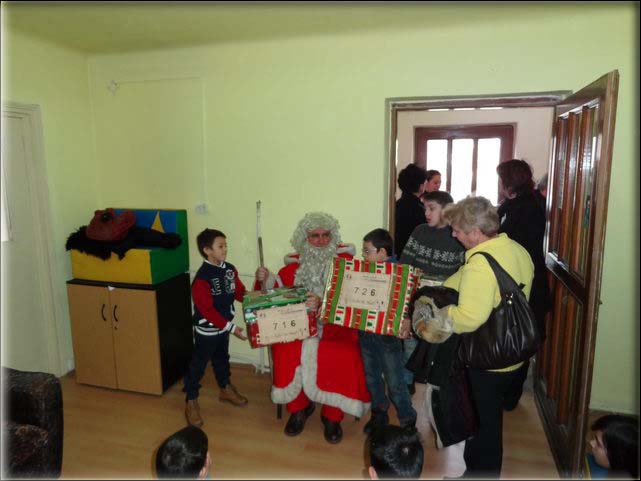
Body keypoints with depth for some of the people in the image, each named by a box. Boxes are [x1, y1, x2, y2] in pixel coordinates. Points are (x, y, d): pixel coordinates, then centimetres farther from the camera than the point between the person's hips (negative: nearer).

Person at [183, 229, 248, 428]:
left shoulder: (230, 269, -3)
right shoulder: (202, 279, -26)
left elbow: (240, 292, 6)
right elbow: (207, 311, -26)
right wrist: (231, 328, -26)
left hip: (223, 327, 7)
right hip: (207, 330, -7)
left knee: (221, 359, 25)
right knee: (198, 365, 8)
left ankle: (225, 389, 45)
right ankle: (191, 402, 24)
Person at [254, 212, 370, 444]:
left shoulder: (344, 260, 1)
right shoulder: (295, 264, 13)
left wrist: (323, 303, -29)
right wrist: (266, 279, -7)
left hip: (335, 323, -2)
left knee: (343, 357, -28)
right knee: (287, 352, -23)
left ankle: (332, 416, -2)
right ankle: (298, 409, 3)